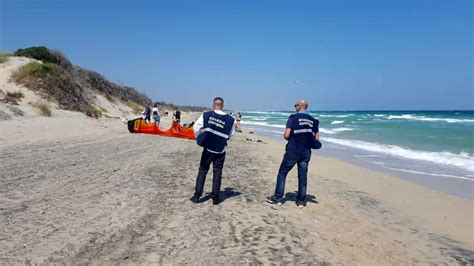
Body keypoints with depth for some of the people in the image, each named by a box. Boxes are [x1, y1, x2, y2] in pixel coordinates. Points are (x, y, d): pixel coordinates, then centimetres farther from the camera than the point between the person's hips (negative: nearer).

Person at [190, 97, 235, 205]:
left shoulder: (206, 115, -8)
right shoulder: (229, 119, -7)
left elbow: (196, 127, -7)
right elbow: (231, 134, 3)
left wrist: (199, 138, 10)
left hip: (208, 148, 0)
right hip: (220, 151, 0)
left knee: (202, 171, 13)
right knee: (217, 174, 10)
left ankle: (197, 195, 14)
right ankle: (215, 198, 14)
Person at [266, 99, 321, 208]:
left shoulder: (293, 117, -8)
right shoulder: (314, 121, 6)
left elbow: (286, 135, -13)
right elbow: (316, 140, 4)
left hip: (292, 151, -4)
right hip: (306, 152, 4)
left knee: (282, 173, 8)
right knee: (303, 176, 11)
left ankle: (277, 198, 11)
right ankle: (301, 201, 16)